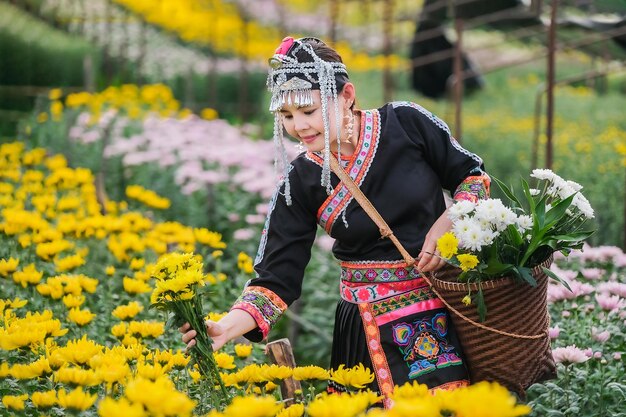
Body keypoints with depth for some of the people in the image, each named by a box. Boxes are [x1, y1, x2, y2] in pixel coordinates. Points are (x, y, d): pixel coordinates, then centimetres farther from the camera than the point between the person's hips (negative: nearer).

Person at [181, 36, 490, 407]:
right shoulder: (300, 183, -6)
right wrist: (225, 328, -25)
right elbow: (277, 279, -8)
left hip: (450, 307, 0)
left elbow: (473, 176, 5)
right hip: (375, 330, 0)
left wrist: (445, 228, -13)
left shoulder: (406, 123, -8)